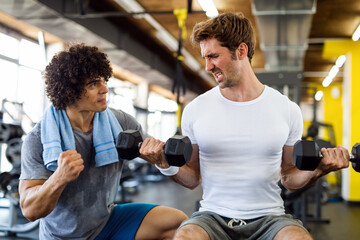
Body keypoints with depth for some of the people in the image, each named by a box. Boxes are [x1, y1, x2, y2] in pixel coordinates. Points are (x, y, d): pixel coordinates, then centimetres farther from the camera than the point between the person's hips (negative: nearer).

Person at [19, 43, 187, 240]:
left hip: (109, 222, 3)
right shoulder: (38, 140, -17)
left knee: (177, 221, -13)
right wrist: (60, 178, -38)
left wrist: (157, 150, -21)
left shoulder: (120, 122, -7)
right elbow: (30, 211, -19)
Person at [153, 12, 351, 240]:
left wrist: (317, 172, -9)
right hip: (213, 215, 0)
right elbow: (192, 179, 8)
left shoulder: (287, 110, 3)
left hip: (268, 217, 1)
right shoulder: (195, 110, 3)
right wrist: (168, 166, -12)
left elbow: (288, 177, 11)